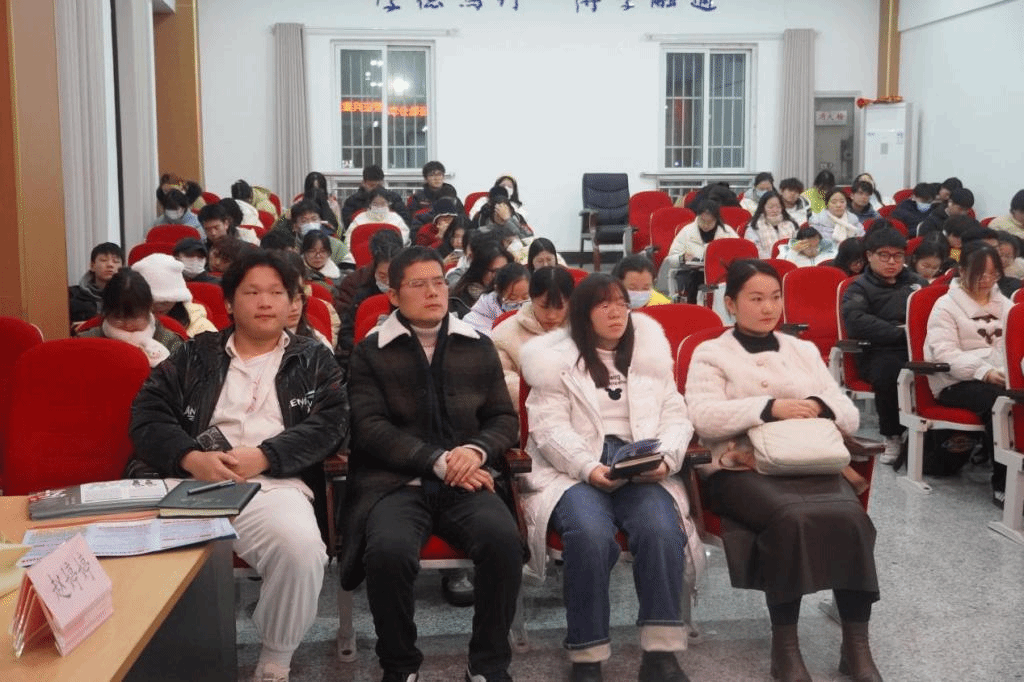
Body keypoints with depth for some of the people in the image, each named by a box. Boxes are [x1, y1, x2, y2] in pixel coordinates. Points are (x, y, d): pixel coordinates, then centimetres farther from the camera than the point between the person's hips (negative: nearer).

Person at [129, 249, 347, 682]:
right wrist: (191, 457, -10)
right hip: (193, 479, 1)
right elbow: (147, 412, 10)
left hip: (275, 484, -1)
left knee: (302, 549, -33)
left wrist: (263, 456, -12)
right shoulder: (196, 355, 20)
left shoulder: (314, 360, 17)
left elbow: (330, 423, 3)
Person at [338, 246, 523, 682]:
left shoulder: (479, 347, 15)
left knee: (503, 539, -29)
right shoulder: (370, 353, 7)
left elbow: (505, 418, 13)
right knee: (388, 550, -33)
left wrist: (476, 451, -10)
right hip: (395, 482, -2)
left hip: (466, 482, 2)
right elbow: (371, 427, -4)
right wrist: (438, 461, -14)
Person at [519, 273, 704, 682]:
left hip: (643, 470, 3)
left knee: (662, 528, -30)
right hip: (572, 471, -2)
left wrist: (665, 458, -11)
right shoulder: (556, 358, 8)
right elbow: (550, 429, -3)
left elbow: (676, 416, 11)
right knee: (591, 533, -34)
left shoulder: (650, 353, 18)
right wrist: (589, 468, -20)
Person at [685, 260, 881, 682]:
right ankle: (784, 647, -19)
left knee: (850, 516, -27)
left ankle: (856, 647, -16)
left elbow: (850, 417, 16)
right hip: (741, 470, -4)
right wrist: (771, 407, -16)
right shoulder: (710, 354, 9)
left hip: (810, 465, 4)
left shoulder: (805, 351, 22)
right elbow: (703, 418, -8)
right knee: (792, 519, -34)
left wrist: (819, 406, -8)